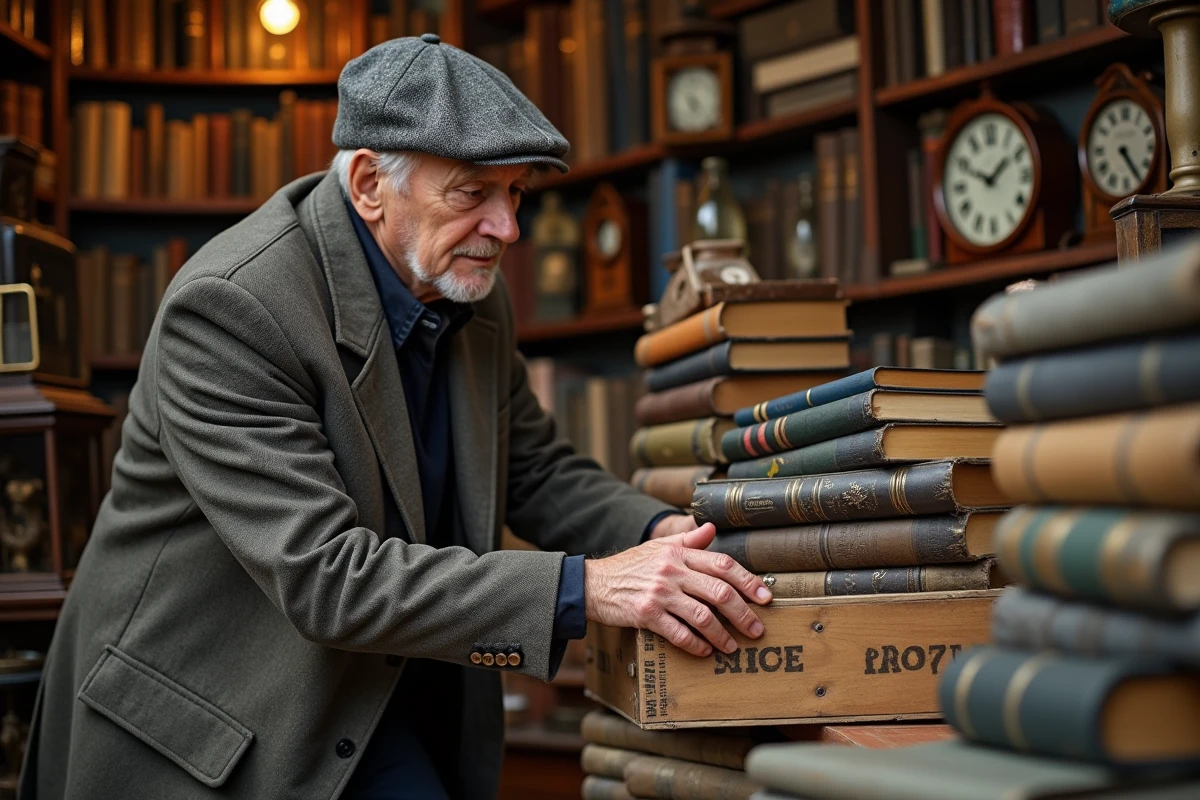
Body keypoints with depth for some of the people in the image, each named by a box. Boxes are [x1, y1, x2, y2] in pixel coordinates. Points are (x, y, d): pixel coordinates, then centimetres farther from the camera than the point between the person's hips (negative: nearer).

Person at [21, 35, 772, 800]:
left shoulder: (474, 299, -2)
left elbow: (536, 471, 9)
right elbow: (323, 577, -31)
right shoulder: (229, 307, -26)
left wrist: (659, 531, -11)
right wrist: (584, 589, -35)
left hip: (369, 703, 6)